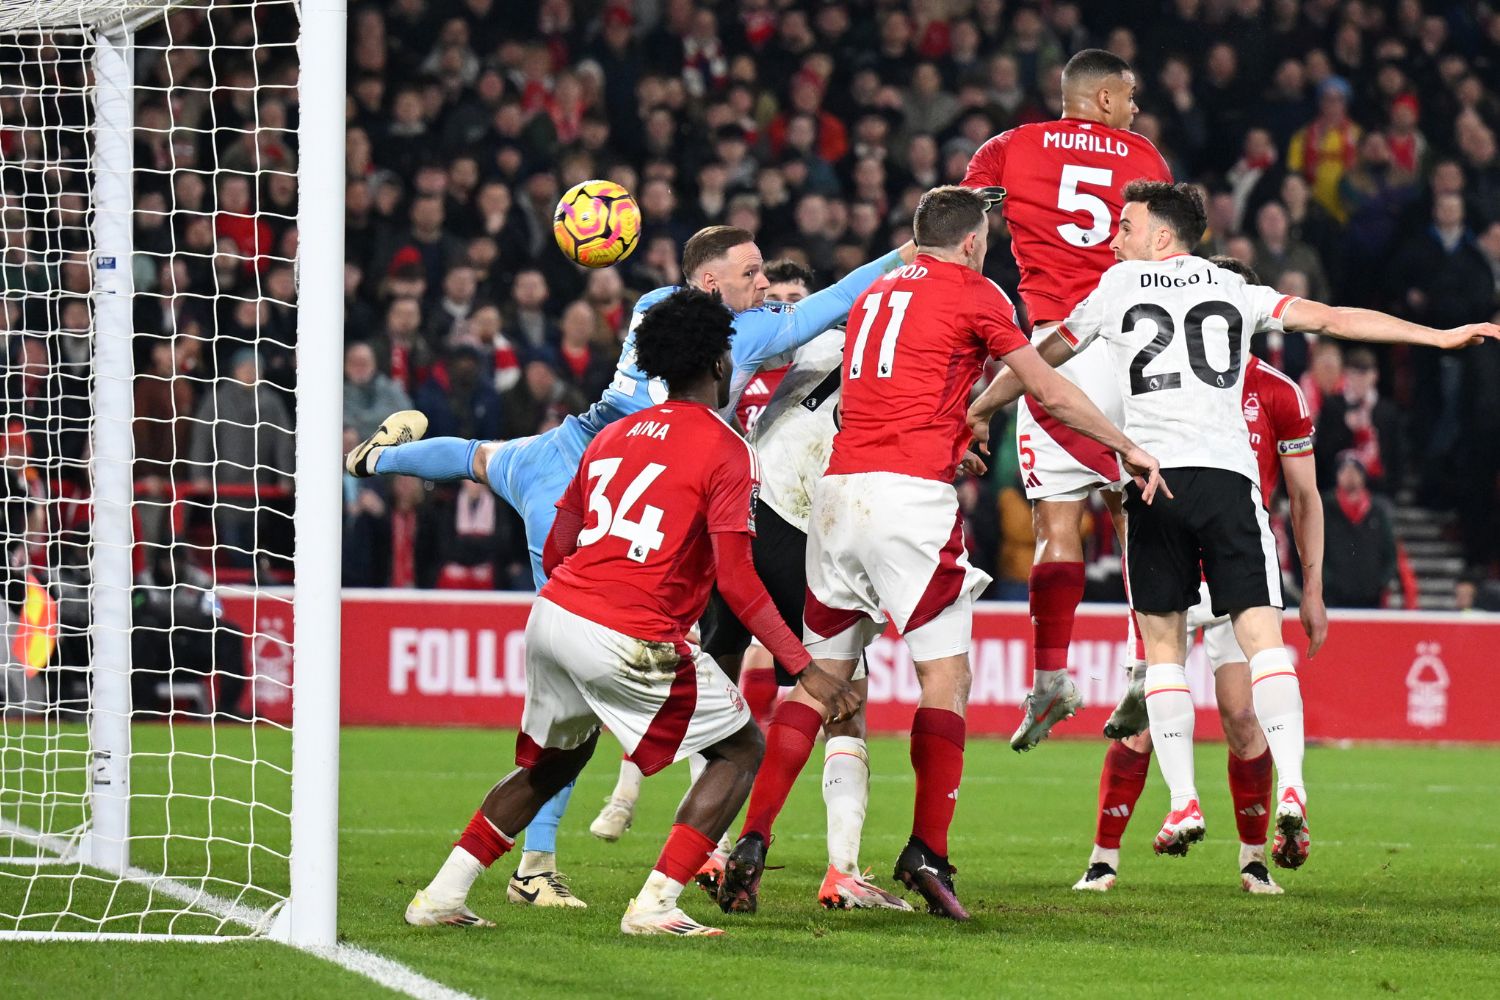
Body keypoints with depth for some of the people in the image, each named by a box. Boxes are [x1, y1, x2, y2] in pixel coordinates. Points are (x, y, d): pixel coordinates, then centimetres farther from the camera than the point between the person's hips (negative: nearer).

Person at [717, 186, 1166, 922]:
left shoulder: (874, 294, 22)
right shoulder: (973, 294, 4)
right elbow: (1052, 395, 7)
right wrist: (1126, 448, 20)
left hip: (837, 492, 6)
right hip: (910, 495, -6)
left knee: (821, 674, 8)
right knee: (946, 675, 1)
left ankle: (751, 842, -2)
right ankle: (927, 853, -7)